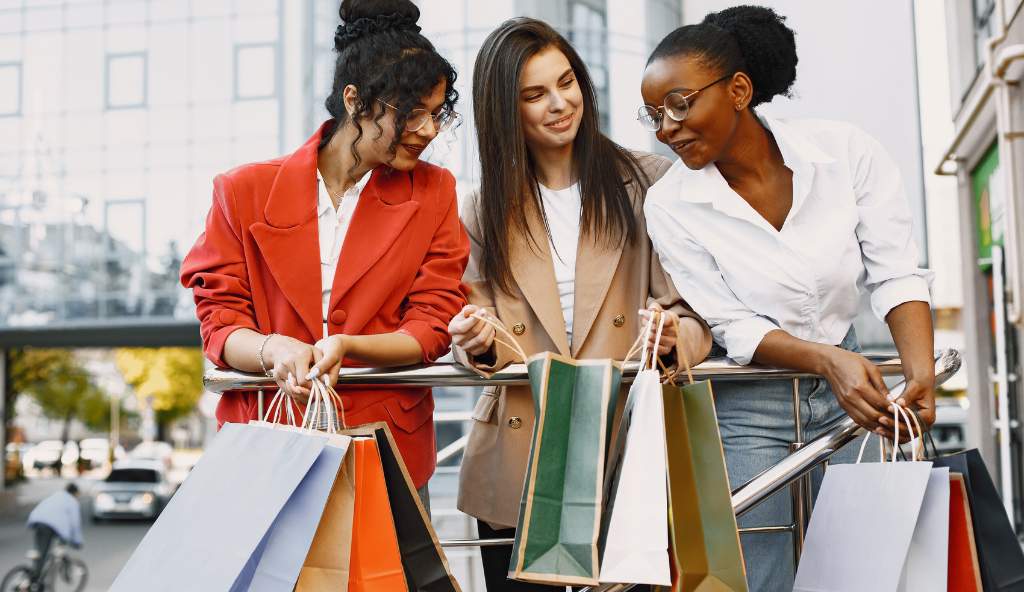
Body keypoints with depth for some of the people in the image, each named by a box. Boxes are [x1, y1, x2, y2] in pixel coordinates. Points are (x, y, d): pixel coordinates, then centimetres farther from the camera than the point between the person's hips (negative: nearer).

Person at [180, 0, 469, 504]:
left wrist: (345, 347, -19)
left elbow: (430, 327, 0)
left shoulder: (434, 194, 5)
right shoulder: (244, 192, 3)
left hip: (388, 448, 1)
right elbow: (219, 321, 2)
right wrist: (274, 350, -21)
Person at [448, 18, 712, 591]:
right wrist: (479, 342, -14)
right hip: (517, 465, 2)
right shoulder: (485, 209, 9)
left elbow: (694, 312, -1)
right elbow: (479, 346, 8)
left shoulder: (647, 182, 1)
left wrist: (672, 335, -23)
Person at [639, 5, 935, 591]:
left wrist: (921, 373, -27)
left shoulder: (848, 151, -11)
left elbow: (896, 274, -10)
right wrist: (826, 360, -30)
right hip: (749, 410, -1)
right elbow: (733, 326, -13)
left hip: (850, 388, 2)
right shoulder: (670, 204, -13)